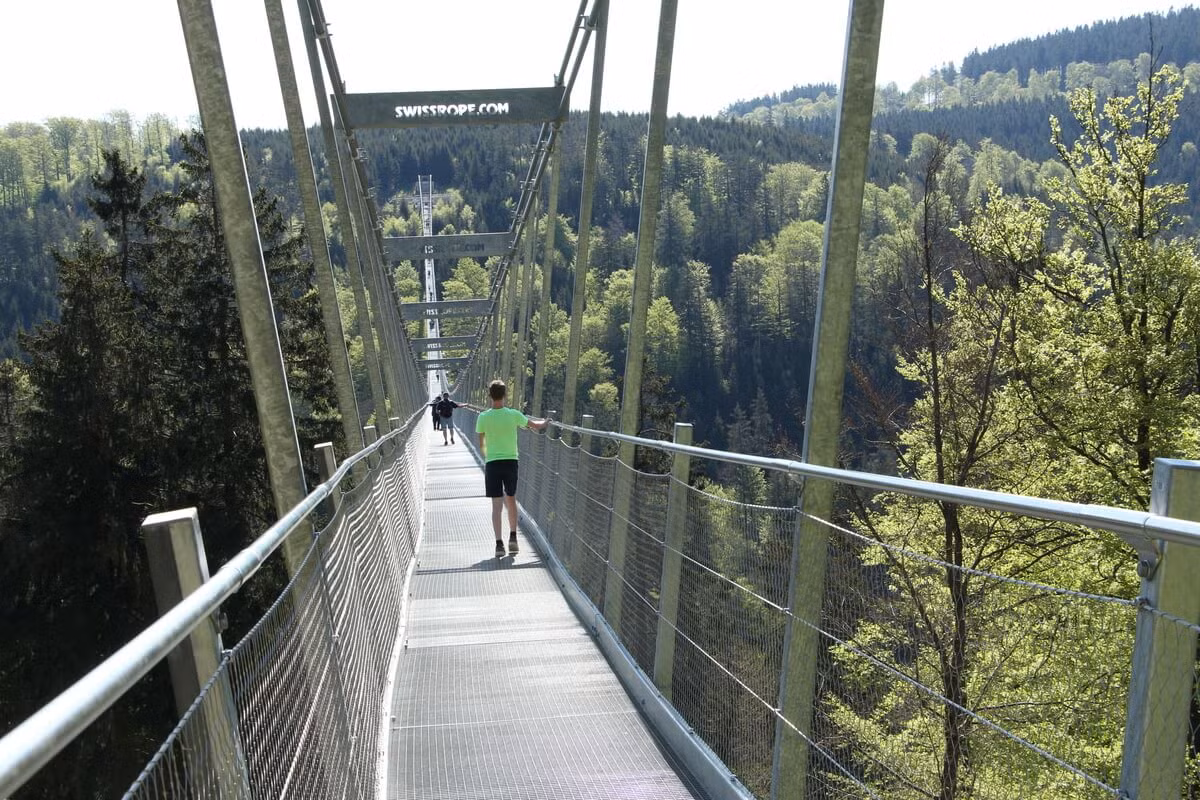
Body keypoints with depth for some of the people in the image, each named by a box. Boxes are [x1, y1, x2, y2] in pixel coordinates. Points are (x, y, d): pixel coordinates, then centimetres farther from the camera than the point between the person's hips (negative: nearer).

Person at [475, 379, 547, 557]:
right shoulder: (513, 415, -7)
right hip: (511, 461, 1)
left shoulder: (483, 417, -7)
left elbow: (481, 445, 4)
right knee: (511, 501, 18)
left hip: (492, 463, 0)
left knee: (496, 505, 2)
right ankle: (513, 537, 17)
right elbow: (536, 425, 8)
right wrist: (545, 422, 30)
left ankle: (499, 543, -3)